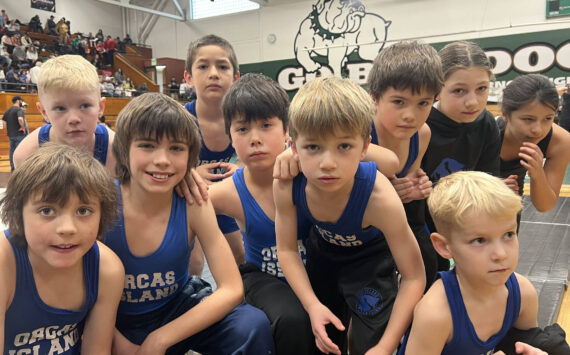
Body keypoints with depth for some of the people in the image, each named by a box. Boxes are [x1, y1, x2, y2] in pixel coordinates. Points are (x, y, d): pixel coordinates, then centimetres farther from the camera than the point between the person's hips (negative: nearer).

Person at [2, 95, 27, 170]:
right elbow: (20, 119, -31)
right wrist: (23, 127, -16)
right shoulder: (19, 109, -14)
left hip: (11, 134, 8)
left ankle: (13, 168, 18)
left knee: (12, 150, 13)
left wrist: (8, 129, 17)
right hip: (19, 134, -8)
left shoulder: (8, 110, 12)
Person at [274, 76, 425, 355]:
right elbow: (287, 250, -15)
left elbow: (414, 278, -29)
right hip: (323, 250, 3)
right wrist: (313, 305, -24)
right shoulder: (286, 185, -31)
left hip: (370, 256, -3)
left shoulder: (380, 198, -39)